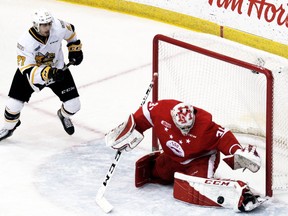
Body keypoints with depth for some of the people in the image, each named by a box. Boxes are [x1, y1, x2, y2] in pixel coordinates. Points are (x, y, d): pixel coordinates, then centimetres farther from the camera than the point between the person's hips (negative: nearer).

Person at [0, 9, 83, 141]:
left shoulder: (58, 26, -25)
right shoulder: (26, 42, -34)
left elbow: (70, 32, 1)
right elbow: (27, 70, -35)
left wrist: (75, 49, 2)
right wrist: (47, 73, -49)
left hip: (57, 69, 2)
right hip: (31, 70, -2)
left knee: (73, 105, -3)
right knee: (14, 104, -8)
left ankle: (63, 115, 36)